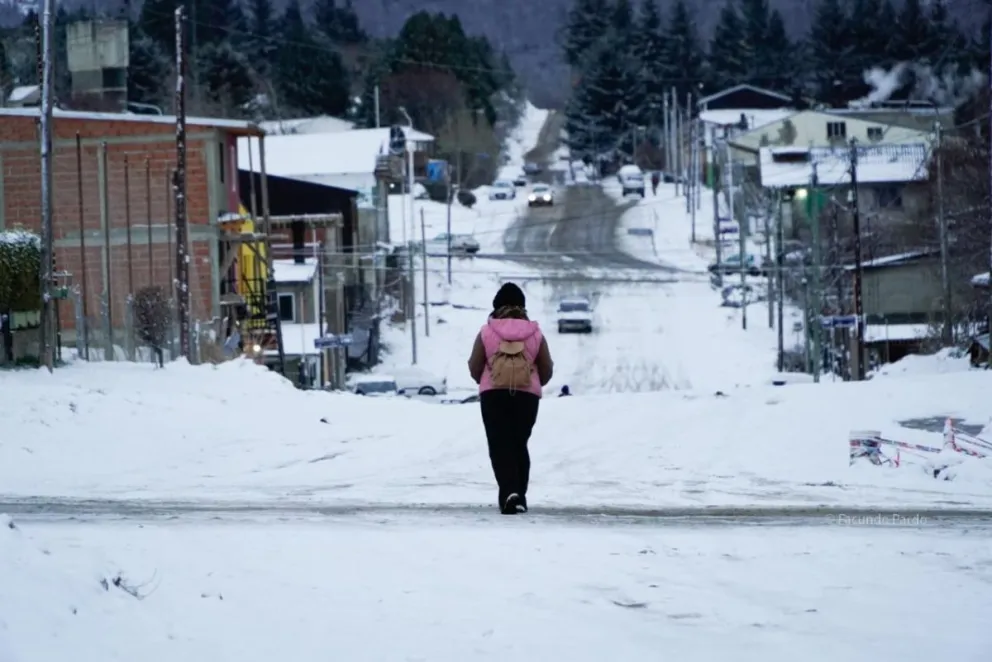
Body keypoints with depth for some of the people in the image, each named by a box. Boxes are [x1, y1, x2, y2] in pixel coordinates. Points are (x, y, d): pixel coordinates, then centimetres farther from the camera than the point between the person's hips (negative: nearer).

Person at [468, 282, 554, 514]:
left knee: (500, 445, -3)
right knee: (520, 444, 13)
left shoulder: (486, 332, -1)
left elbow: (474, 367, 3)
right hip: (527, 395, 2)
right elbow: (547, 370, 9)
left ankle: (509, 491, -22)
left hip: (493, 395, -2)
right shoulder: (535, 333, 4)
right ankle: (519, 496, 12)